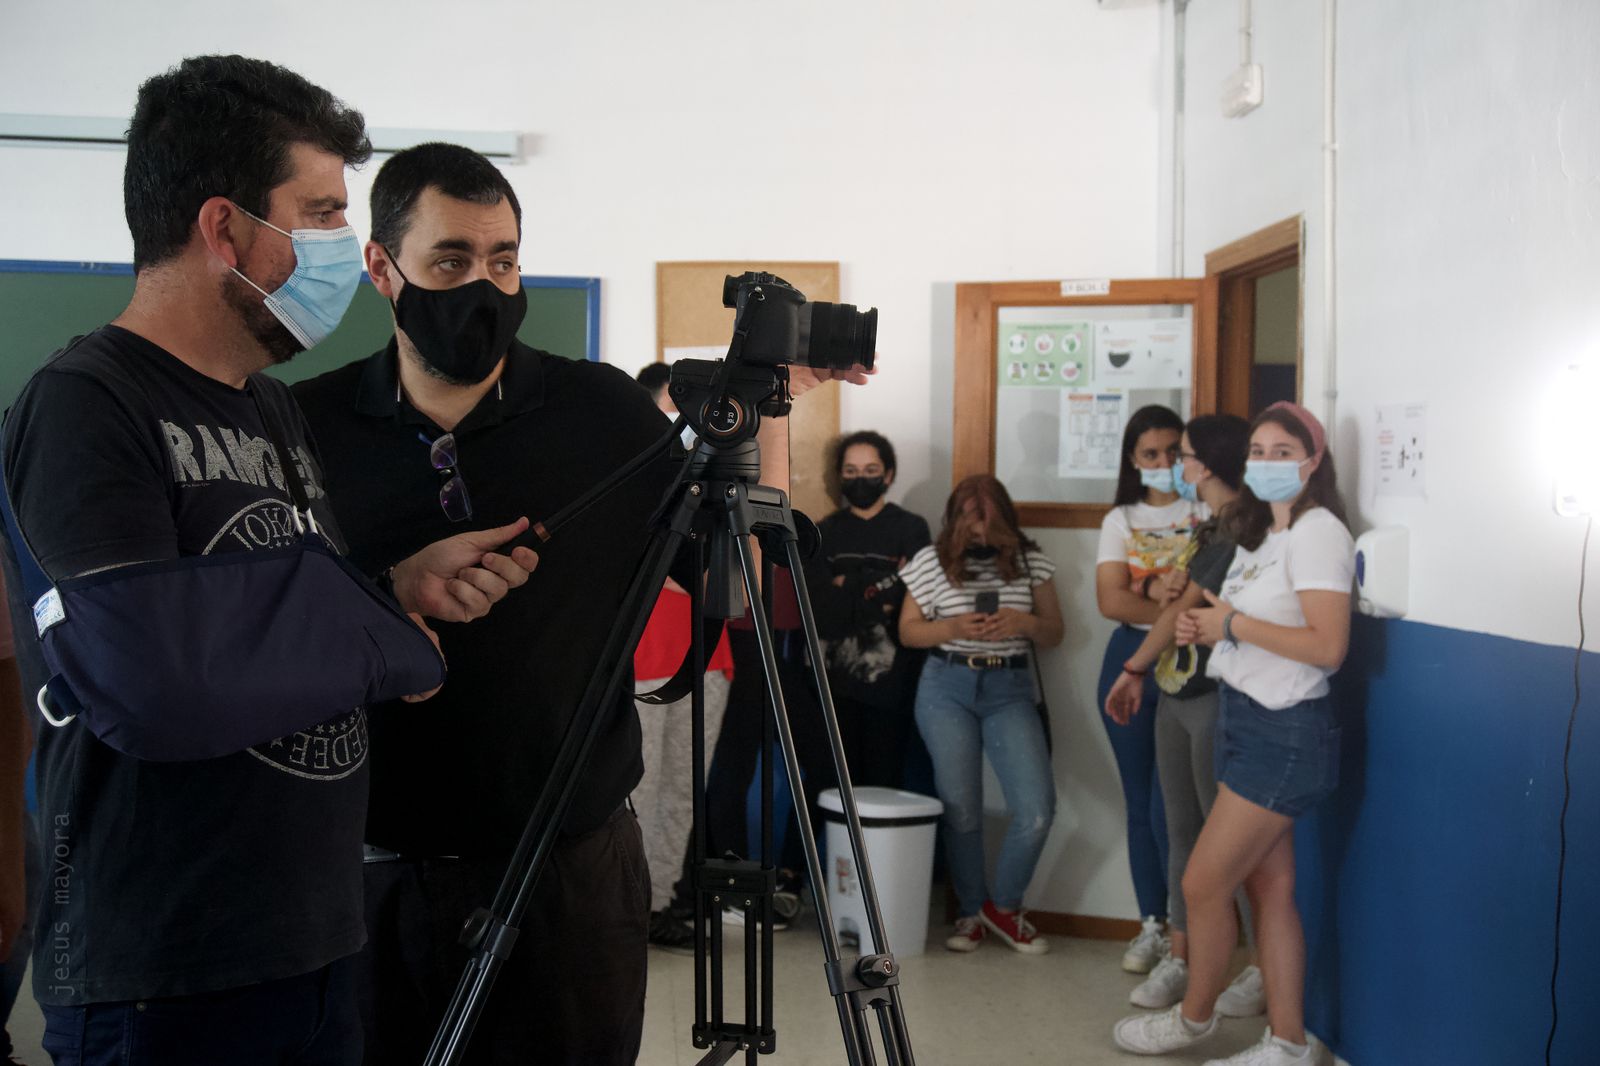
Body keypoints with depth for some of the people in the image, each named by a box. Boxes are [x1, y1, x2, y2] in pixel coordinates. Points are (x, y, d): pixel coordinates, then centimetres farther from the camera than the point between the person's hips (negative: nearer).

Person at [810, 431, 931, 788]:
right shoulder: (826, 533, 13)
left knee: (883, 783, -1)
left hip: (891, 678, -2)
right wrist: (879, 594, -9)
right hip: (838, 679, 3)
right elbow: (820, 609, 1)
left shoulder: (911, 528, 4)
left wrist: (847, 586, -6)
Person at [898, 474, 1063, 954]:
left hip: (1010, 690, 1)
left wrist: (1025, 623, -13)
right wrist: (953, 628, -14)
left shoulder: (1029, 560, 4)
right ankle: (972, 911, 22)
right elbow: (907, 631, 5)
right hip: (947, 687, -1)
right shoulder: (931, 561, 1)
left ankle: (1004, 906, 15)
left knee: (1037, 808, -10)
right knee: (961, 806, 0)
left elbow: (1054, 633, 10)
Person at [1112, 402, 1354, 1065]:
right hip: (1248, 719, 9)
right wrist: (1204, 630, 3)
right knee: (1270, 887, 10)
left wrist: (1233, 623, -16)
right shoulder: (1259, 533, 15)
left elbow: (1328, 645, -23)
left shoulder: (1317, 532, -14)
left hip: (1283, 732, -9)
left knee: (1204, 884, 0)